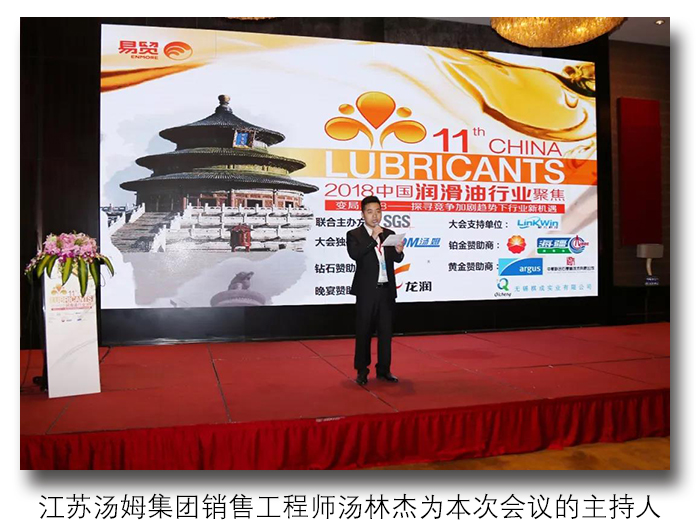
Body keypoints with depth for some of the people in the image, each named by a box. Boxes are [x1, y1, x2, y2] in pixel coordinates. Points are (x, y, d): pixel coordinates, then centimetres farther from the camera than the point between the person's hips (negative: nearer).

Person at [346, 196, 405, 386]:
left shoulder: (389, 234, 10)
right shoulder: (354, 234, -2)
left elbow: (397, 259, 2)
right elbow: (354, 254, -19)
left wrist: (399, 251, -21)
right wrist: (373, 239, -23)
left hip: (387, 290, 4)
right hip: (366, 291, -4)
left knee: (385, 331, 9)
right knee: (363, 332, 3)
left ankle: (384, 370, 20)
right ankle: (362, 370, 14)